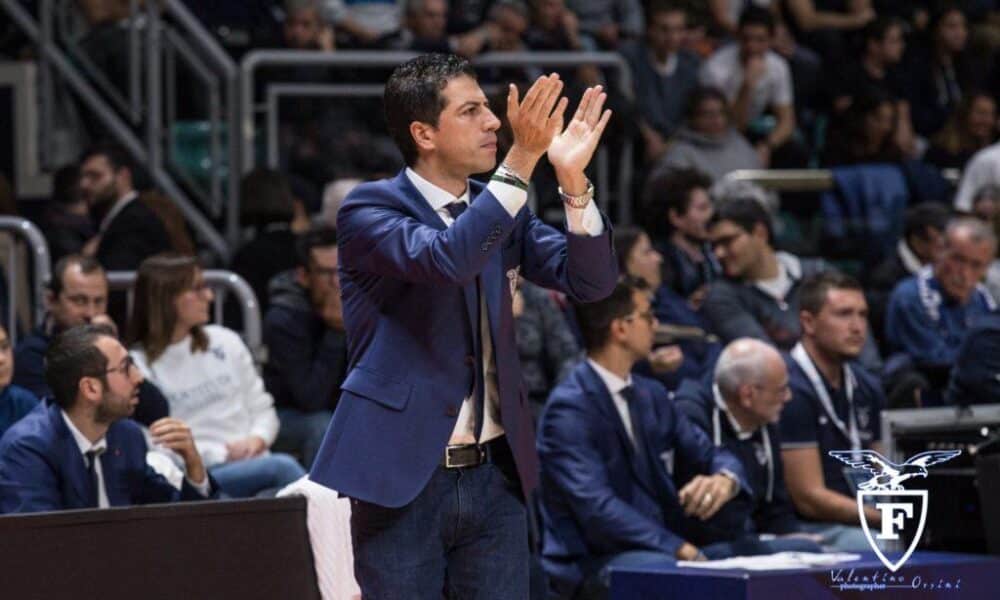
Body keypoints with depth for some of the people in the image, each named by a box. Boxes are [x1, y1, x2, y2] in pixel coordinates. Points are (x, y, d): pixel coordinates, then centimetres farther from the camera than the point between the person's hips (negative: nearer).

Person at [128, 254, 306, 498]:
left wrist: (257, 439, -2)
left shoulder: (225, 343, 16)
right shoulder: (138, 365, 0)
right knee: (281, 467, -31)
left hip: (252, 465, 4)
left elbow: (262, 408, 20)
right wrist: (224, 452, -10)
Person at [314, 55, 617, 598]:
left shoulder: (500, 209, 11)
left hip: (494, 475, 5)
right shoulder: (369, 210, -7)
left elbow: (591, 282, 1)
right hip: (403, 479, -5)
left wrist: (572, 179, -14)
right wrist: (520, 162, -32)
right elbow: (447, 258, -27)